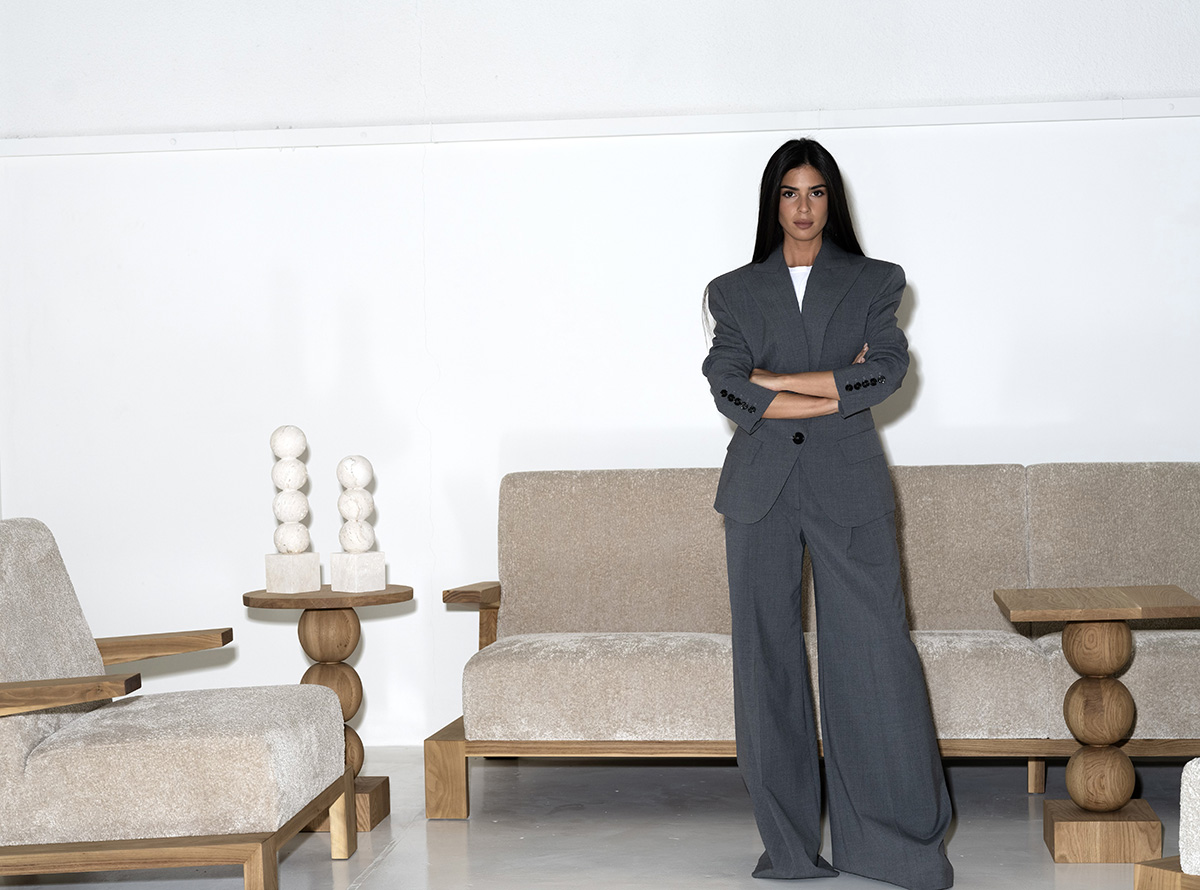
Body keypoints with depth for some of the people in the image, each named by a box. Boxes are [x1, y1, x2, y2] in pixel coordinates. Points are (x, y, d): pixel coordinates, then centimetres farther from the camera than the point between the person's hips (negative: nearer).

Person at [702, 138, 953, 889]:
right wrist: (839, 390, -8)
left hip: (849, 487, -1)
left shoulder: (874, 283, 10)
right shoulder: (736, 292, 11)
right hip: (761, 489, 1)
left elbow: (888, 370, -7)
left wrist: (777, 382, -8)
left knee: (874, 657, -6)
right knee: (768, 659, 1)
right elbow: (730, 393, -4)